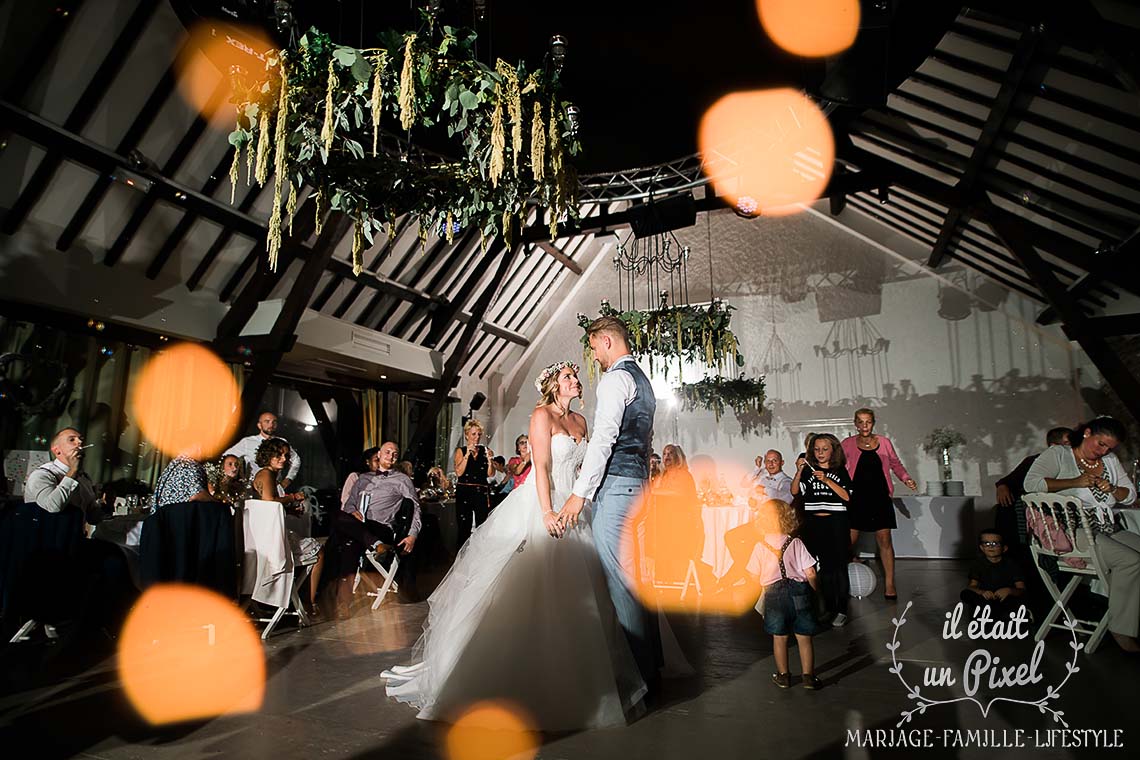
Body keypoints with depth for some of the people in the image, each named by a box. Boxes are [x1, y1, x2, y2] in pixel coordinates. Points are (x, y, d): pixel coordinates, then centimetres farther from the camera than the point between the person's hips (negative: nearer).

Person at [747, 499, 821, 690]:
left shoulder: (761, 546, -4)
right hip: (799, 590, 1)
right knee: (804, 638, 11)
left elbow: (755, 576, 0)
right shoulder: (796, 543, -4)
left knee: (780, 638, 13)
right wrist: (816, 589, 15)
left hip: (774, 593, 0)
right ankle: (808, 676, 16)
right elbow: (810, 574, -4)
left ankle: (783, 675, 22)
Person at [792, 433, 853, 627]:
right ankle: (829, 609, 17)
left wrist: (827, 480, -14)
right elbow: (794, 491, -4)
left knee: (839, 567, -1)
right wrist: (799, 471, -16)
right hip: (814, 523, 1)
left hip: (836, 523, -1)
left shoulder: (840, 471, 5)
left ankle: (841, 611, 7)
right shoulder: (809, 471, 7)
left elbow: (847, 496, -6)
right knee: (825, 567, 7)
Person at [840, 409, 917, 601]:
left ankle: (889, 585, 10)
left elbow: (896, 464, 15)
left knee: (884, 540, 1)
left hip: (880, 497, 1)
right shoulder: (848, 444, 2)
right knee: (849, 540, -3)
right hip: (856, 498, -1)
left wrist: (906, 478, 0)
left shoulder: (884, 442, 6)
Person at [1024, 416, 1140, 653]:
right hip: (1073, 532, -8)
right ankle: (1121, 629, -17)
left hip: (1109, 531, 8)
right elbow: (1031, 483, -16)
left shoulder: (1110, 461, 20)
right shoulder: (1058, 455, -1)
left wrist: (1112, 490, -3)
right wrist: (1075, 482, -16)